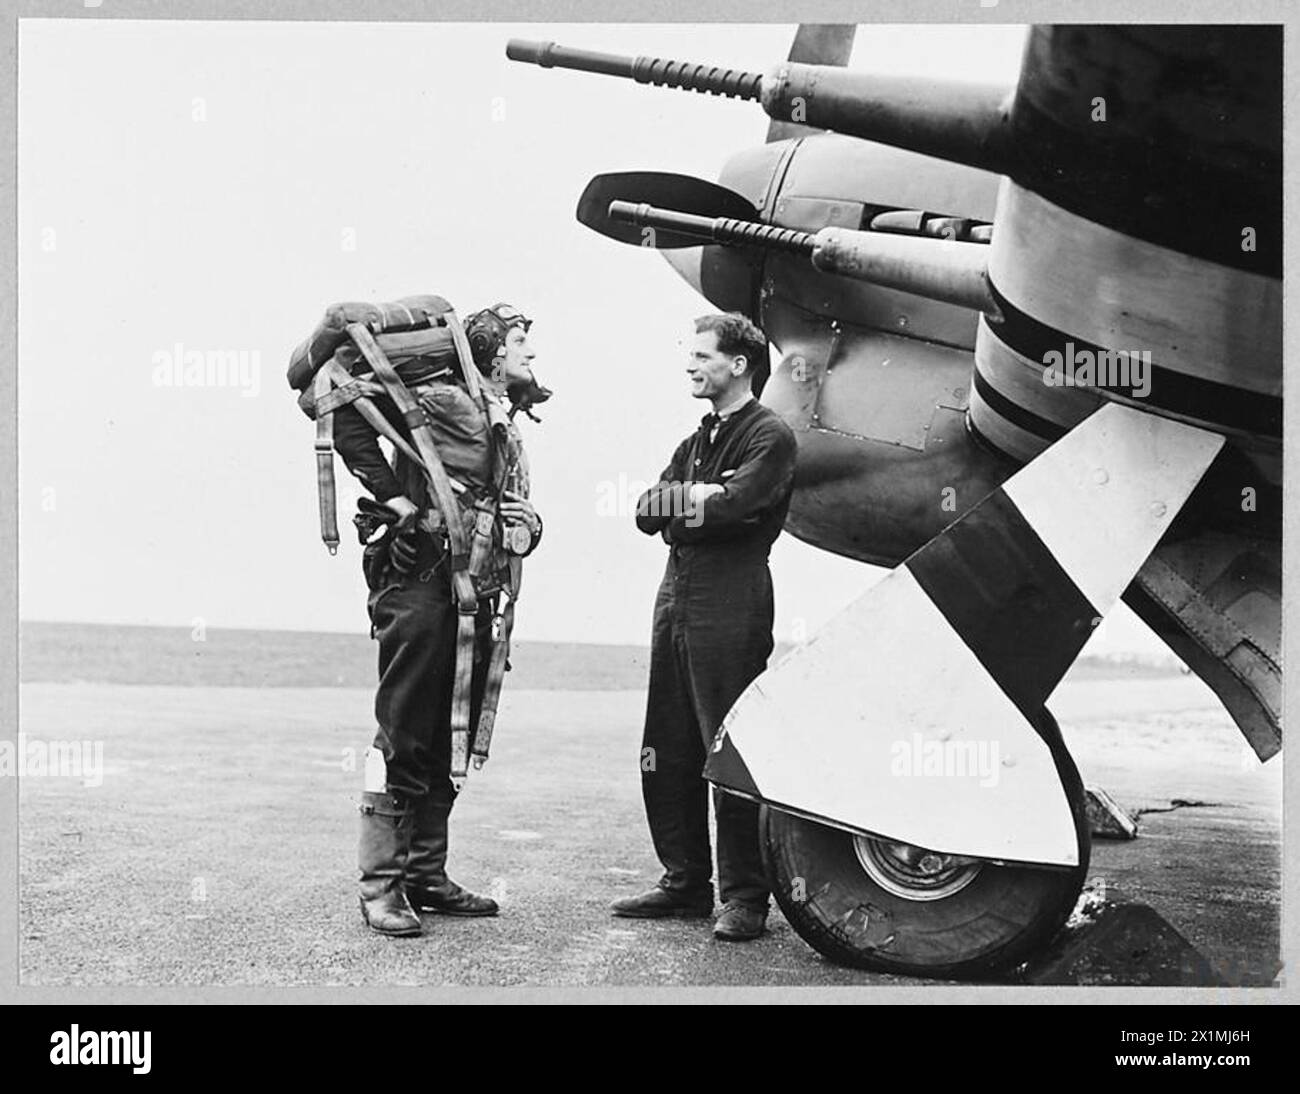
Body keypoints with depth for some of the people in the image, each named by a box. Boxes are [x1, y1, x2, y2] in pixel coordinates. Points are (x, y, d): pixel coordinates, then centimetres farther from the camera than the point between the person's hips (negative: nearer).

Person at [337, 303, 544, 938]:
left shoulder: (509, 431, 22)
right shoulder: (444, 401, -5)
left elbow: (518, 509, 28)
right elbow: (350, 418, -13)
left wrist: (526, 527, 3)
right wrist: (396, 497, -17)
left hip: (474, 599, 9)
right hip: (420, 583, -9)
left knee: (444, 748, 12)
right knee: (402, 738, -6)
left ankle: (427, 877, 21)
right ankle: (380, 886, -1)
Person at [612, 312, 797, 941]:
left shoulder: (769, 436, -3)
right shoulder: (698, 440, 23)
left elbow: (732, 508, -19)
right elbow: (647, 513, 13)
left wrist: (679, 507, -1)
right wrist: (698, 497, -5)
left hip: (731, 610, -8)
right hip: (676, 601, 8)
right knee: (667, 753, 9)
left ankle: (744, 897, 1)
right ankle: (685, 883, 19)